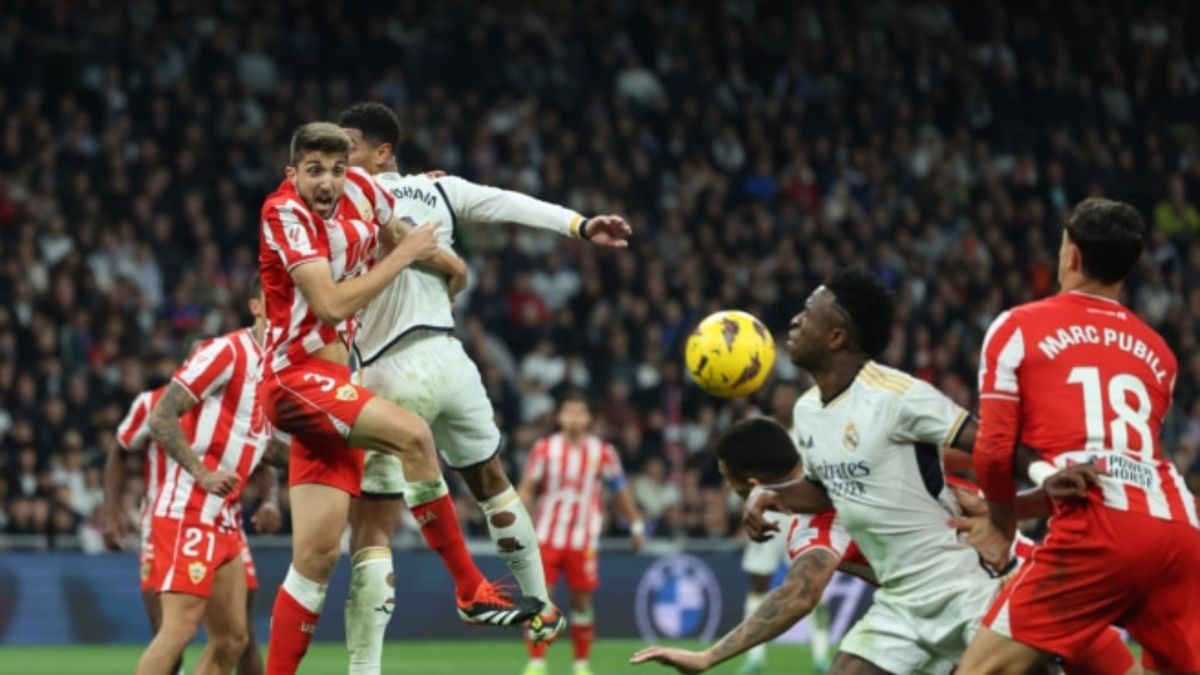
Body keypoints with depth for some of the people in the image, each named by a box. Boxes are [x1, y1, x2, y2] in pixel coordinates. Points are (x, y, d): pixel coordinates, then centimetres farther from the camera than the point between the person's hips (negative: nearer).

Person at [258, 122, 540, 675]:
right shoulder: (285, 213, -14)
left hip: (332, 382, 8)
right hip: (294, 377, -8)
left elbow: (398, 236, 29)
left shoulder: (360, 190, 5)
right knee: (412, 433, -28)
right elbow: (331, 304, -22)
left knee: (318, 555, 3)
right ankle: (472, 593, -20)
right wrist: (402, 256, -16)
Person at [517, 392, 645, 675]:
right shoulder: (544, 449, -2)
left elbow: (621, 490, 9)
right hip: (547, 537, 0)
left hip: (583, 541, 0)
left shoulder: (603, 453, -1)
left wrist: (636, 524, 9)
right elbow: (527, 489, 2)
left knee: (582, 600, 3)